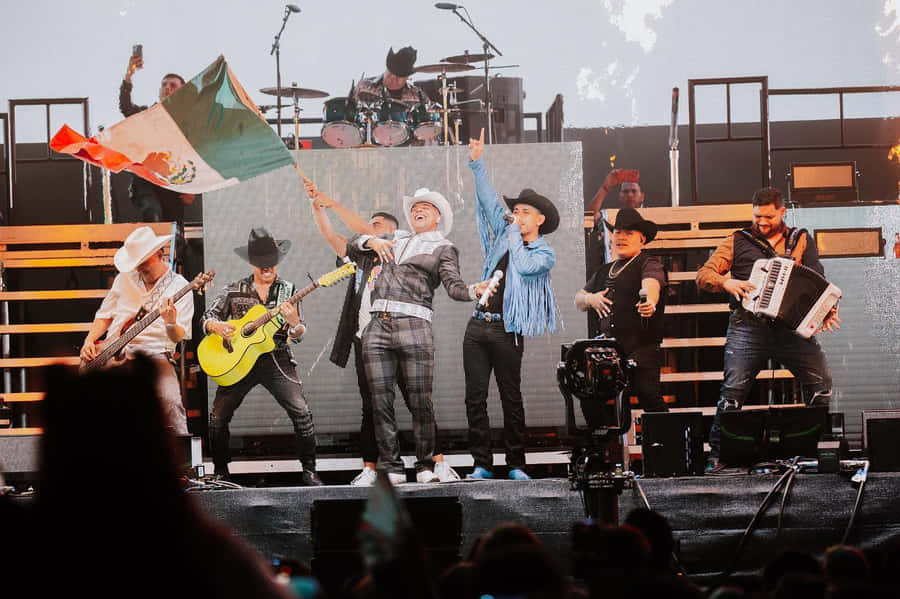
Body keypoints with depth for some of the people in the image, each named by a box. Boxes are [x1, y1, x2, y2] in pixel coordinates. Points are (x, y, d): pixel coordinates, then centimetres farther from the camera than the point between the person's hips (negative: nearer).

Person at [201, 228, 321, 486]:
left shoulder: (288, 291, 8)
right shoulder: (235, 290, 10)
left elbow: (298, 335, 4)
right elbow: (207, 319, 11)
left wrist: (294, 322, -20)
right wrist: (217, 326, -12)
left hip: (276, 360, -1)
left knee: (301, 412, -19)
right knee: (217, 418, -8)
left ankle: (309, 472, -6)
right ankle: (221, 473, 11)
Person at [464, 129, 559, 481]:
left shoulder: (544, 254, 3)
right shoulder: (504, 237, 16)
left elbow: (525, 266, -16)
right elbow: (489, 200, 14)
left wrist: (515, 235, -3)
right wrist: (477, 162, 8)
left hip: (507, 330, -5)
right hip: (478, 326, 5)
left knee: (511, 398, -2)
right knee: (475, 398, 0)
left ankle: (516, 465, 5)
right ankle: (482, 464, 2)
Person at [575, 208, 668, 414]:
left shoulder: (649, 264, 6)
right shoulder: (603, 271, 27)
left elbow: (651, 285, -16)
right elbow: (578, 300, 30)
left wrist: (649, 302, -39)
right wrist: (590, 299, 6)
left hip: (640, 349, -6)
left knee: (648, 396, -18)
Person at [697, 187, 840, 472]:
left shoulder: (801, 240, 16)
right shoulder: (738, 242, 10)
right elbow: (704, 275, 8)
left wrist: (825, 309, -7)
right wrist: (727, 282, -13)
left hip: (791, 327, 2)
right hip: (748, 327, -2)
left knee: (821, 381, -9)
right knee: (733, 389, -11)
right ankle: (717, 452, -1)